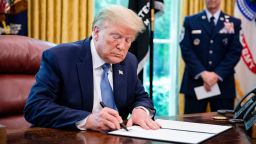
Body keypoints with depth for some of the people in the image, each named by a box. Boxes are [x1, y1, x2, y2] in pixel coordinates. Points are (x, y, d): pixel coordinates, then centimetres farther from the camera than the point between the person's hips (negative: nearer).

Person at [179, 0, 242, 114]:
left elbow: (235, 52, 0)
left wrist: (217, 74, -12)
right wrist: (203, 73, -14)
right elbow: (186, 50, -2)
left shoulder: (234, 23, 9)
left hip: (223, 83, 1)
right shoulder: (190, 21, 9)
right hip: (195, 81, 0)